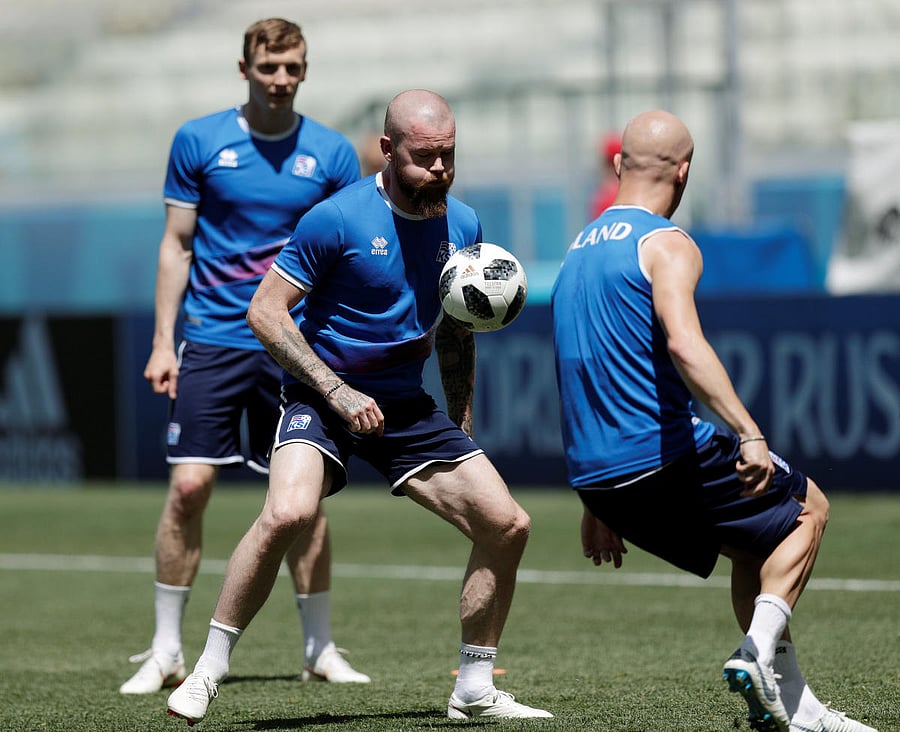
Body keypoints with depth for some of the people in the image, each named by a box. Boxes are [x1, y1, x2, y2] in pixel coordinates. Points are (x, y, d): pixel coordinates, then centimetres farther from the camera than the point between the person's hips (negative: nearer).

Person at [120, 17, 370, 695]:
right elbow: (176, 245, 6)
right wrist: (163, 340, 0)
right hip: (212, 342, -1)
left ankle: (321, 649, 15)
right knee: (189, 485, -8)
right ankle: (166, 651, 1)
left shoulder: (333, 153, 3)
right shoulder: (199, 142, 2)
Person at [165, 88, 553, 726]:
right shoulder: (338, 218, -14)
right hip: (322, 394, -6)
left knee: (508, 525, -3)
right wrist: (337, 391, -19)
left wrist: (461, 429, 18)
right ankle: (209, 670, -17)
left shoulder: (462, 225, 4)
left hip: (407, 403, 6)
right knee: (289, 513, -32)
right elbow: (266, 311, -13)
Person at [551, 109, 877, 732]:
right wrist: (749, 434, -33)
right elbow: (683, 342, -27)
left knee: (756, 545, 25)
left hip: (595, 476, 8)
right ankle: (759, 652, -6)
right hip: (666, 456, -8)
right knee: (808, 508, 14)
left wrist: (599, 506, 29)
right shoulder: (667, 244, -8)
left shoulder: (577, 253, 19)